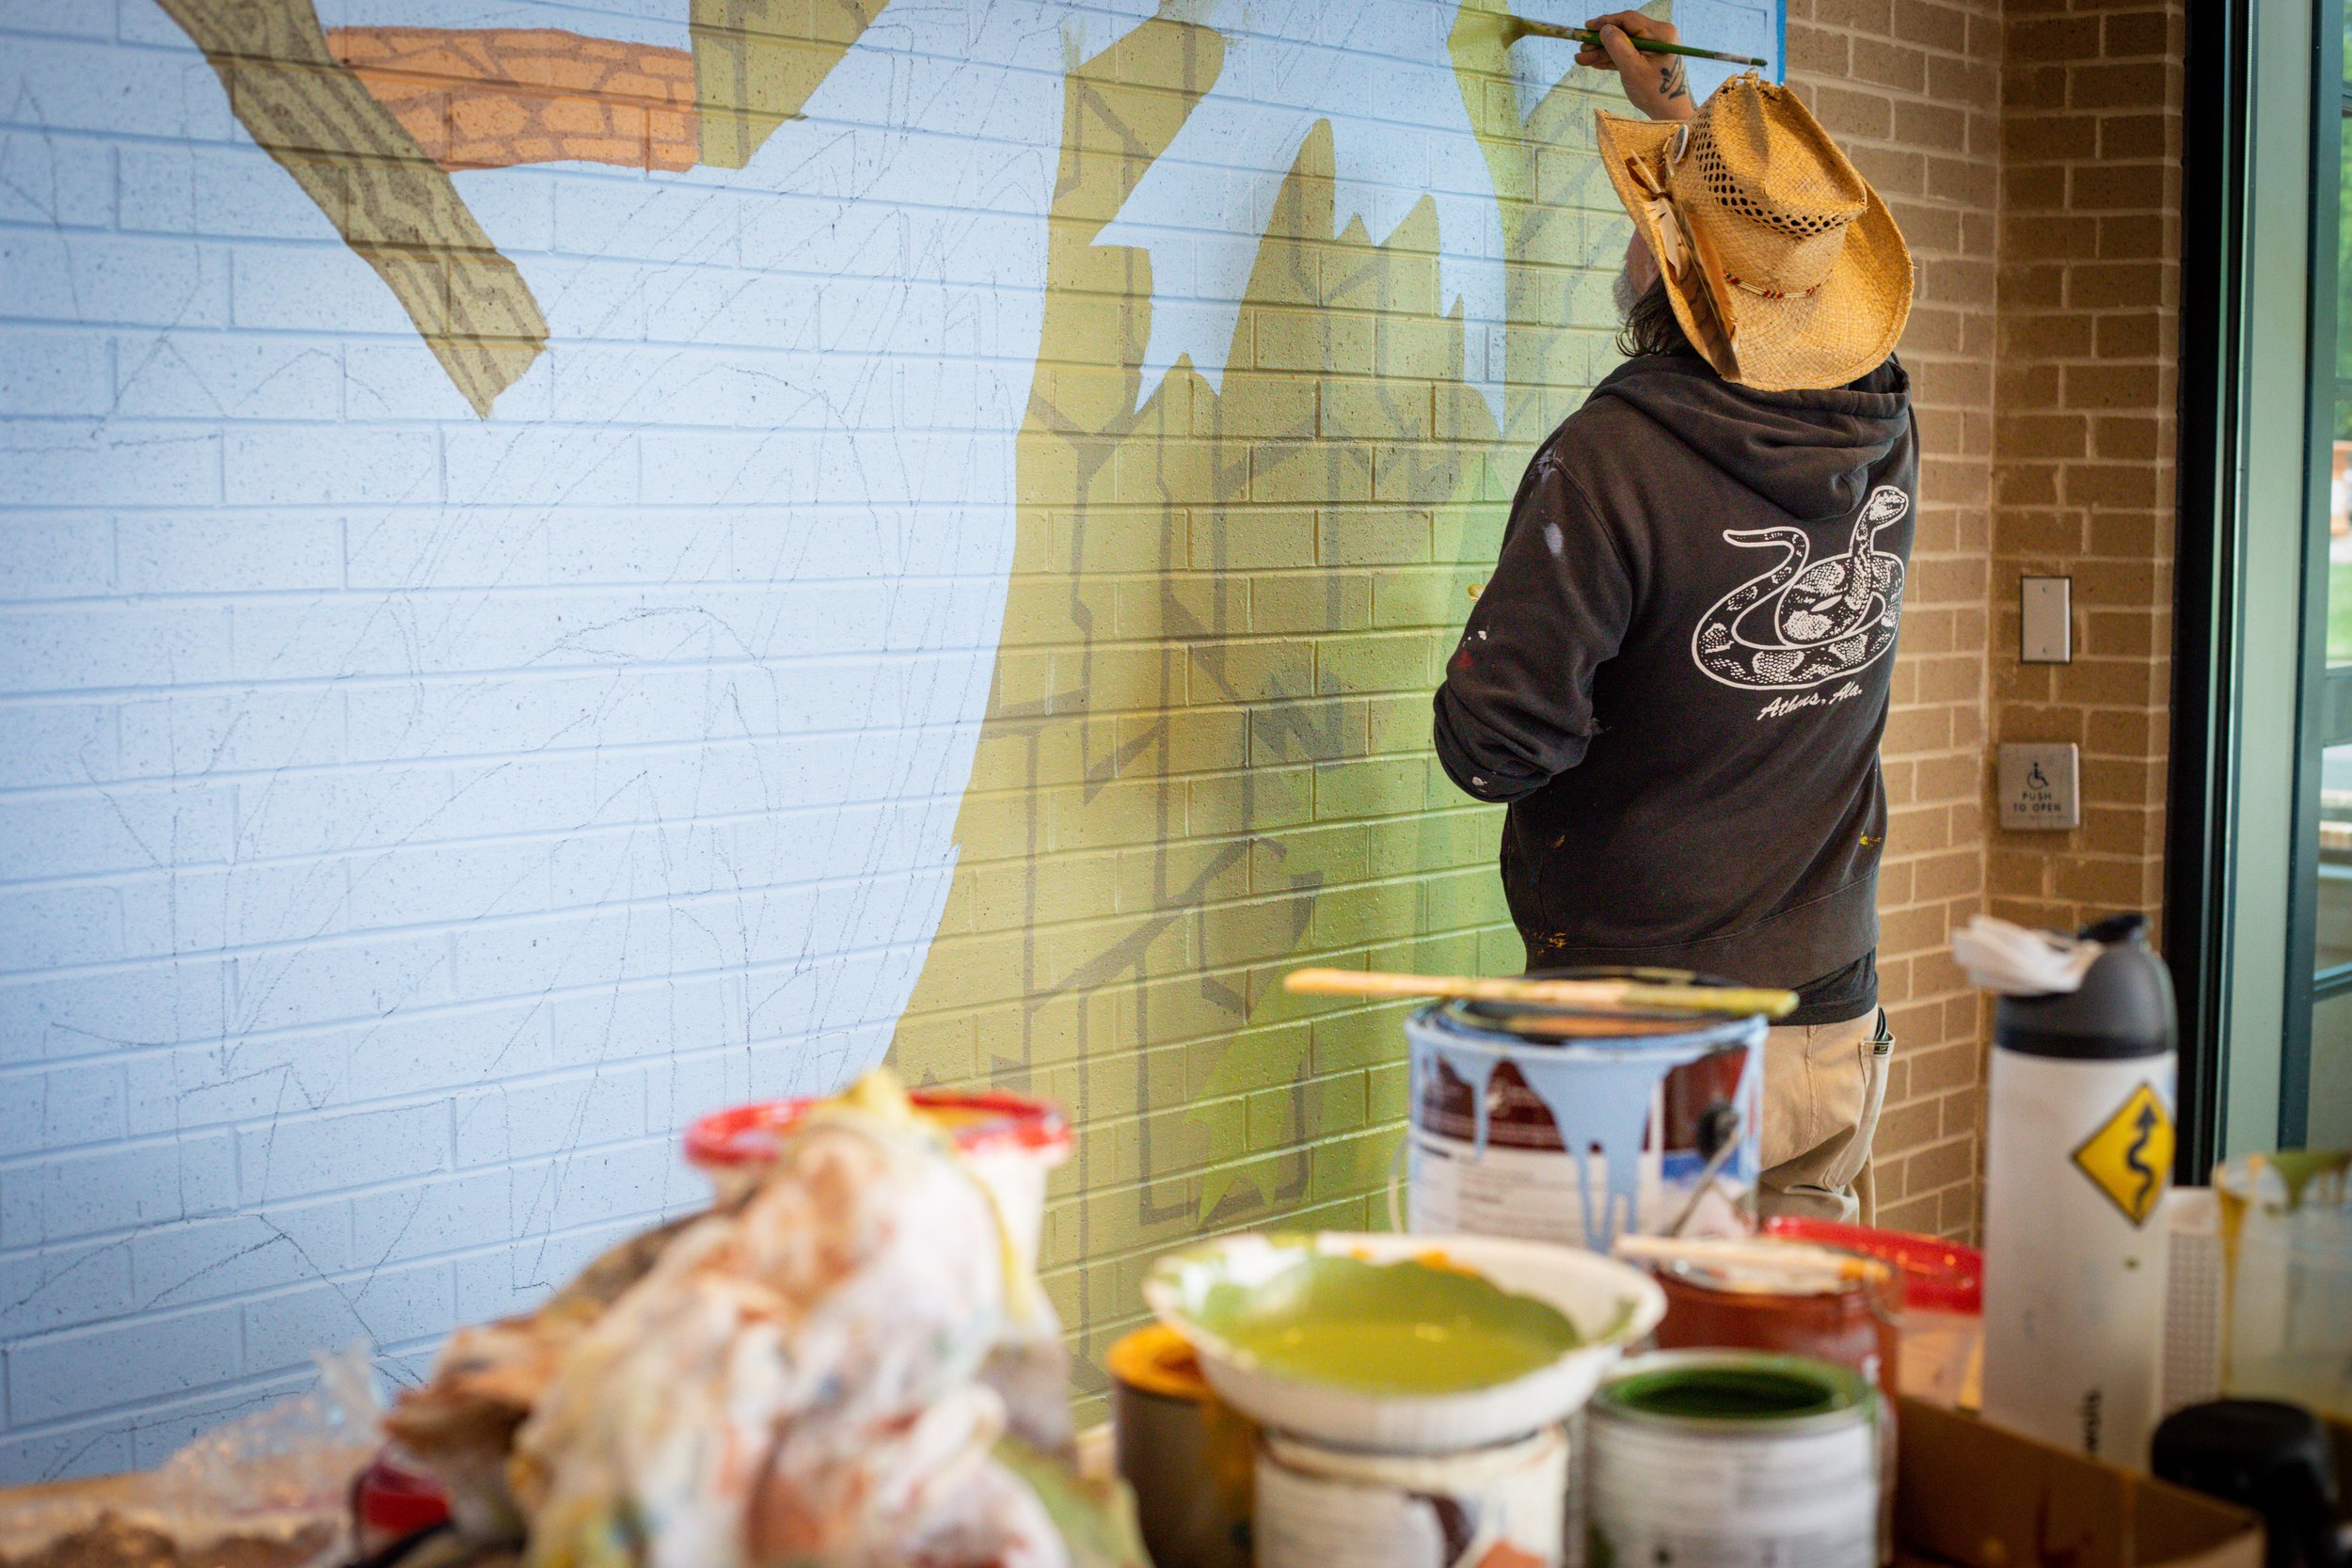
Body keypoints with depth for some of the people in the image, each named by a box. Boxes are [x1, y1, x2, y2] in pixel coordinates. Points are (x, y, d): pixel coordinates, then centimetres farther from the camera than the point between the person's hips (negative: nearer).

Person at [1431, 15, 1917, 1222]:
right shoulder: (1887, 442, 1)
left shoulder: (1612, 459, -20)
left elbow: (1494, 746, -19)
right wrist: (1677, 105, 37)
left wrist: (1484, 653, 4)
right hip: (1835, 1028, 6)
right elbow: (1776, 238, 24)